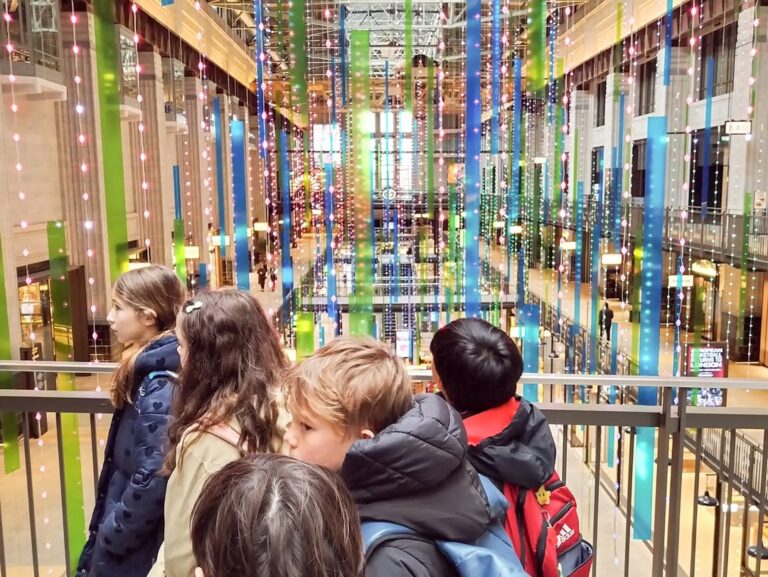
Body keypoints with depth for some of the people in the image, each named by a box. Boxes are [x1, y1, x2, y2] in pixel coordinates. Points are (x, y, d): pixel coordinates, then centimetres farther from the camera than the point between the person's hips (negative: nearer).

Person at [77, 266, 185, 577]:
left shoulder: (159, 389, -26)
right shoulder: (149, 373, 4)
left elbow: (153, 480, -28)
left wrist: (111, 537, -14)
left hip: (136, 550, -9)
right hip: (131, 538, 9)